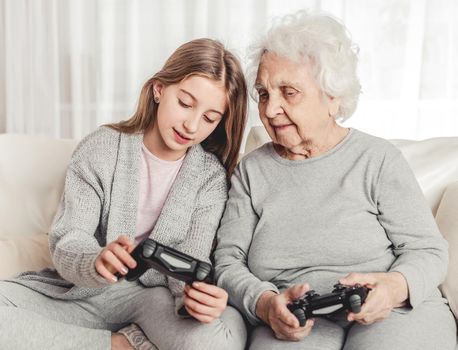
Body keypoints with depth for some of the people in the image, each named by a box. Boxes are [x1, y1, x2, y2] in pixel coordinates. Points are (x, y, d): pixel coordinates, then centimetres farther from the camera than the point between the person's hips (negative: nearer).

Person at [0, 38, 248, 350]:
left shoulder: (211, 175, -5)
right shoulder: (100, 149, -7)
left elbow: (191, 257, -9)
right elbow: (67, 241, -12)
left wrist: (194, 293, -36)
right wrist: (96, 261, -38)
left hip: (154, 292, -1)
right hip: (81, 287, 1)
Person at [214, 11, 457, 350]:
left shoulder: (378, 159, 2)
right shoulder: (251, 170, 9)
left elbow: (428, 250, 1)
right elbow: (228, 261, 4)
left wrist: (396, 288, -21)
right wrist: (265, 303, -17)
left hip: (395, 313, 0)